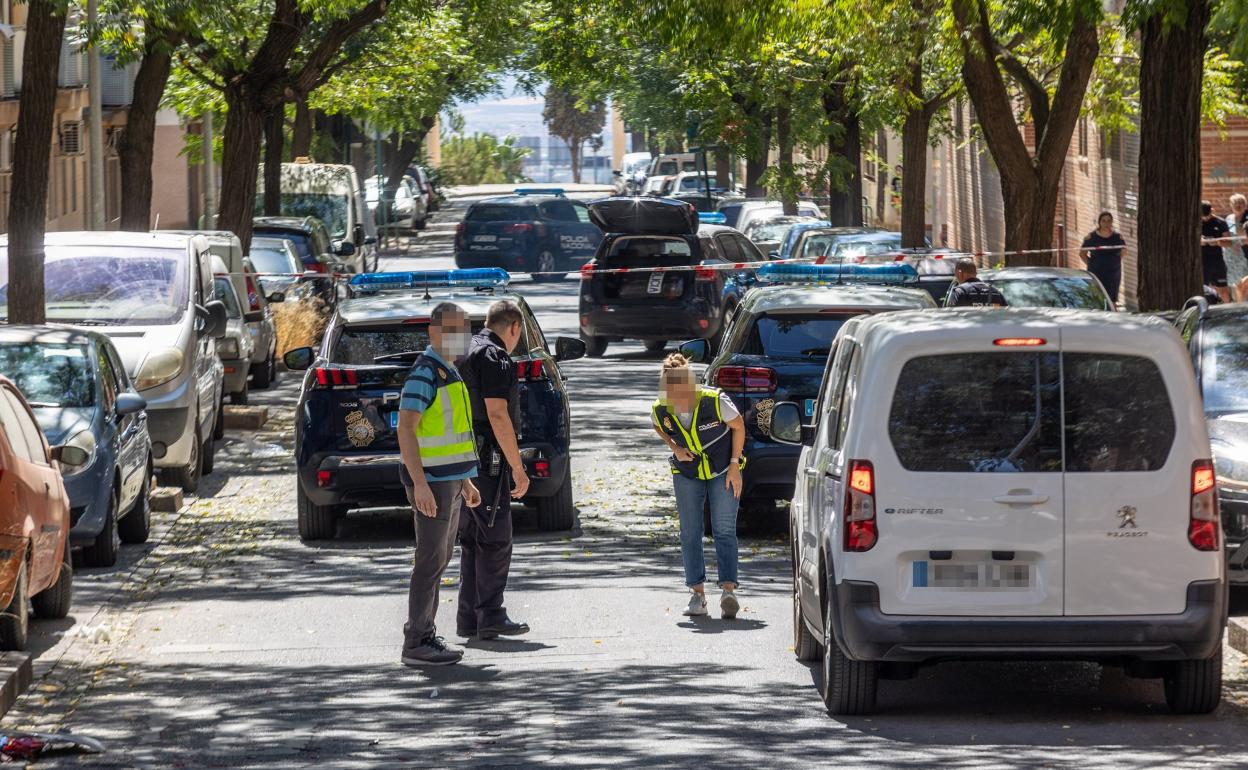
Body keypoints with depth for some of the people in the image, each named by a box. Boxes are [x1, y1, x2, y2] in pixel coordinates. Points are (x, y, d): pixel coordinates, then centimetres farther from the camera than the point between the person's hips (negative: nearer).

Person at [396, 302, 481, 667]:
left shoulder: (450, 373, 16)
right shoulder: (424, 373, -15)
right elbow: (406, 429, -20)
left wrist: (465, 481, 23)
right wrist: (420, 483, -26)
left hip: (449, 480, 10)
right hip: (431, 481, -10)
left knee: (439, 559, 12)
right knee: (431, 560, -9)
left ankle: (426, 636, 17)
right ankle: (416, 644, -7)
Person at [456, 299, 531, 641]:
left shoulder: (466, 352, 18)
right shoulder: (494, 357, -12)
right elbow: (497, 415, -19)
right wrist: (518, 467, -17)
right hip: (487, 459, -9)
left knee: (472, 541, 12)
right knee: (495, 539, -6)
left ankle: (469, 619, 12)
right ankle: (490, 616, -9)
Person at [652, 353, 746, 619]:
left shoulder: (715, 401, -28)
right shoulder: (660, 410, -19)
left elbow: (738, 426, -10)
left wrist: (734, 465, -10)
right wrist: (675, 448, -10)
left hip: (723, 471, -3)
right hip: (687, 473, 3)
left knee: (724, 530, -11)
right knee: (689, 534, 1)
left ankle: (728, 589, -18)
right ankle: (697, 592, 7)